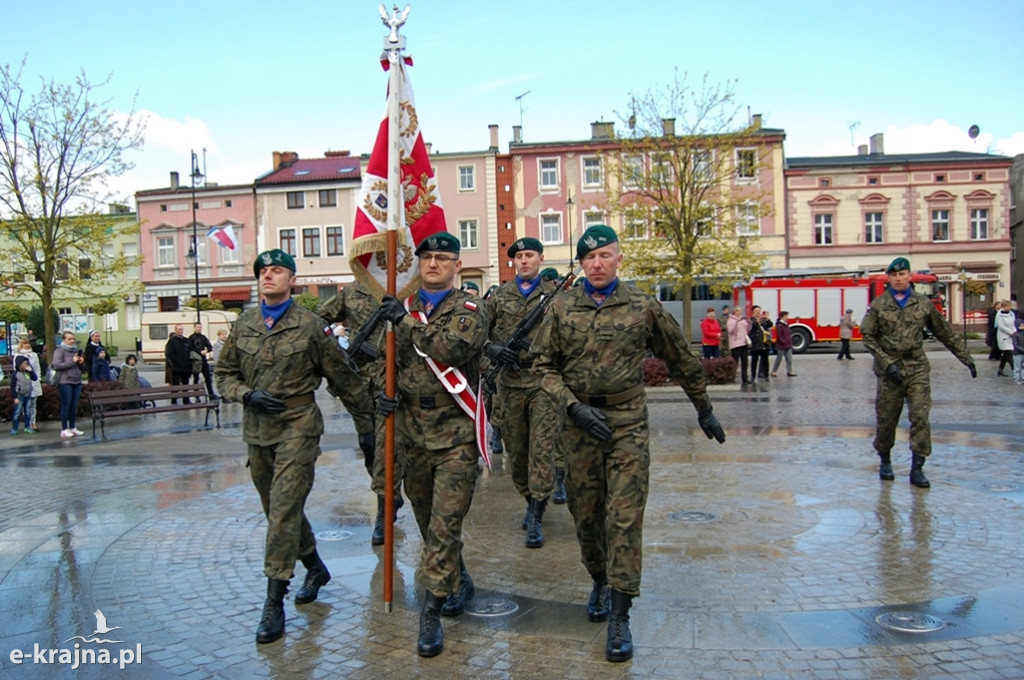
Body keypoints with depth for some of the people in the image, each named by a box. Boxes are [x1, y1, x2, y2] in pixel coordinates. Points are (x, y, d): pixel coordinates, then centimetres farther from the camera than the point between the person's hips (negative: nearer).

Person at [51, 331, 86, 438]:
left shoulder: (76, 350, 15)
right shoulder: (59, 351, -3)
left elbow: (81, 367, 22)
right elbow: (56, 365, -15)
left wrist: (81, 363, 0)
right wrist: (72, 361, -16)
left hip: (77, 382, 6)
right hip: (65, 382, -6)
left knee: (74, 406, 8)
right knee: (66, 406, -4)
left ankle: (72, 428, 16)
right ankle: (64, 430, 1)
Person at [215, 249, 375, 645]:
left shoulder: (309, 325, -6)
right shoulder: (244, 325, 7)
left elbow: (342, 377, -1)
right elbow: (224, 373, 14)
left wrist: (365, 422, 2)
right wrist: (247, 394, -7)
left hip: (297, 427, -6)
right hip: (256, 430, 6)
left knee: (284, 509, -10)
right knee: (277, 509, 16)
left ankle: (274, 604, -4)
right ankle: (315, 568, 37)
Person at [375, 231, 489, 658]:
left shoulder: (469, 309, -4)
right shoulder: (404, 309, 10)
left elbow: (453, 347, -24)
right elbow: (391, 363, 17)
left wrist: (406, 320, -19)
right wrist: (387, 394, -3)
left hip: (454, 434, -5)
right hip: (411, 431, 5)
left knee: (445, 524, -7)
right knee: (428, 521, 17)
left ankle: (431, 612, 2)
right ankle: (458, 583, 38)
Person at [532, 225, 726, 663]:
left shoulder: (643, 307, 2)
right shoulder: (561, 309, 3)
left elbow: (680, 360, 12)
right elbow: (544, 365, 3)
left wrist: (704, 409, 17)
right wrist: (574, 406, -11)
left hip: (629, 424, -1)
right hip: (580, 424, 2)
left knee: (625, 517, -6)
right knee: (586, 515, 11)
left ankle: (619, 618, 1)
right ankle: (600, 580, 37)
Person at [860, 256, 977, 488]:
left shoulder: (924, 303, 6)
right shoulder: (878, 305, 1)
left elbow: (945, 333, 14)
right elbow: (868, 337, -2)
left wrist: (966, 359, 15)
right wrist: (888, 363, -12)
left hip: (917, 369, 1)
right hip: (888, 371, -1)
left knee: (920, 417, -7)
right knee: (886, 419, 5)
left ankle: (917, 468, -2)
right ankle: (885, 461, 26)